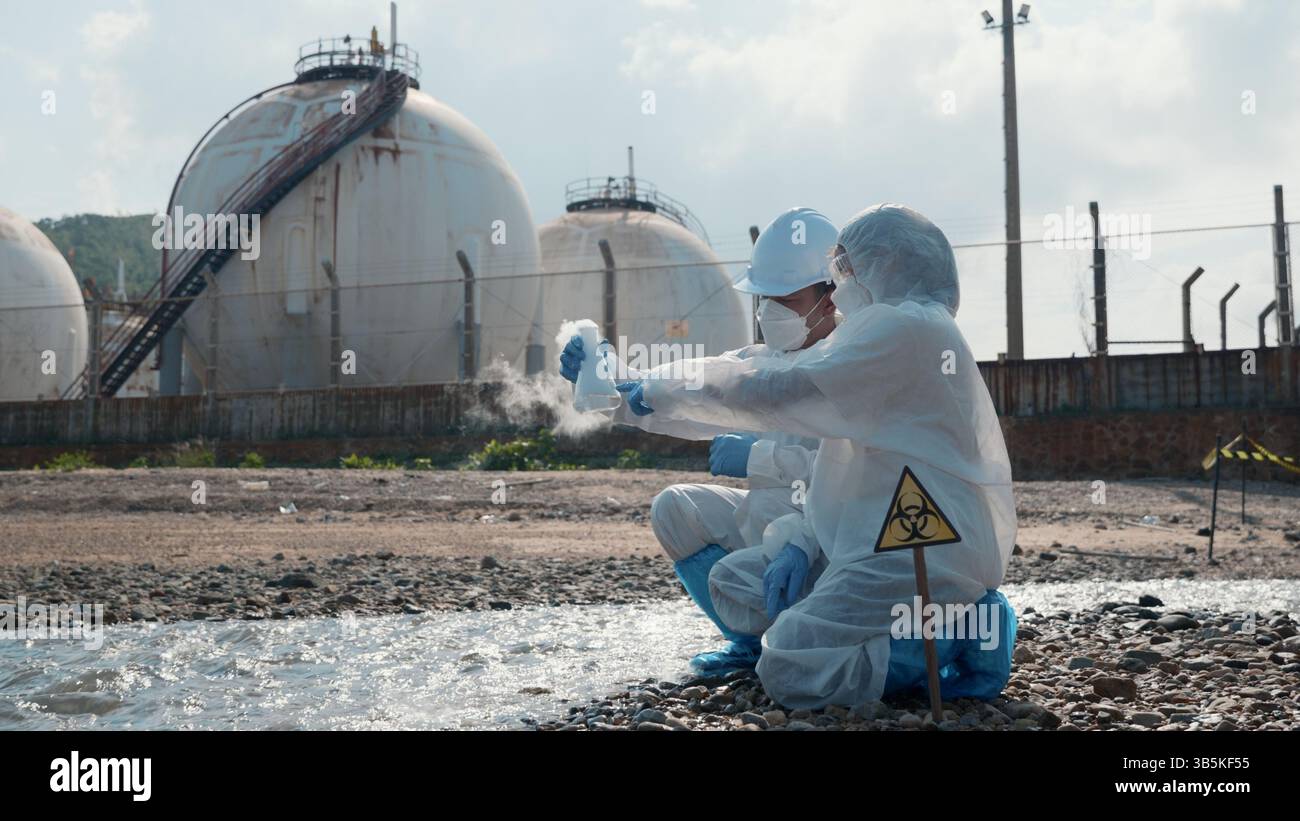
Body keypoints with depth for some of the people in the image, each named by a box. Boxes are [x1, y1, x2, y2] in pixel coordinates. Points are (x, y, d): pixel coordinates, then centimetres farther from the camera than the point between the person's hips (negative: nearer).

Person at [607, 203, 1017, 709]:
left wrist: (663, 389, -5)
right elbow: (854, 464, 17)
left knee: (789, 673, -21)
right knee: (733, 584, 10)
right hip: (878, 540, 11)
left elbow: (775, 391, -18)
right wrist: (803, 542, 3)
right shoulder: (892, 330, 19)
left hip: (923, 551, -11)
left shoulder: (905, 327, -13)